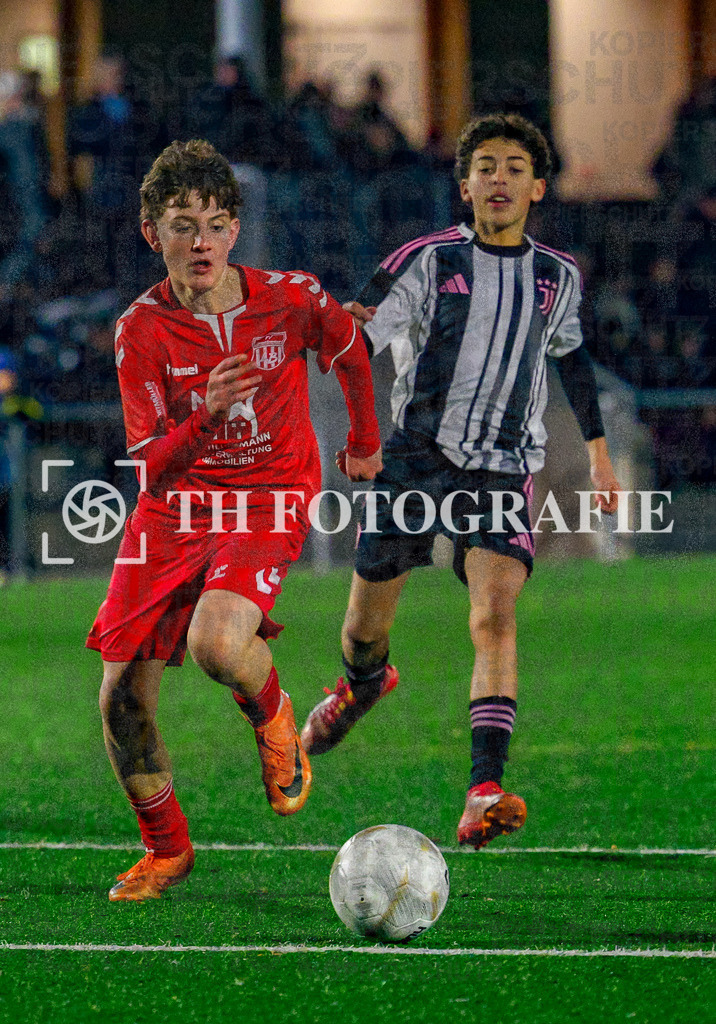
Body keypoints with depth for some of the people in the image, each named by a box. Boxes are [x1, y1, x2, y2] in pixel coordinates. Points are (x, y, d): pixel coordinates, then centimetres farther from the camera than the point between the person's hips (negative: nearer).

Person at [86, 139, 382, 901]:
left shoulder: (289, 300, -11)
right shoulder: (143, 329, -10)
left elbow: (350, 351, 13)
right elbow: (151, 467, -13)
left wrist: (365, 441, 27)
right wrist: (204, 417, -33)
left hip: (269, 500, -2)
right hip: (174, 513, 2)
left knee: (214, 642, -33)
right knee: (121, 700, -4)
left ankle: (272, 717, 4)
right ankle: (166, 850, 21)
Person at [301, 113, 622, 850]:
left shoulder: (558, 276, 10)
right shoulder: (429, 260, -2)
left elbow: (570, 356, 28)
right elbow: (353, 342, -8)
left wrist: (598, 451, 34)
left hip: (503, 471, 1)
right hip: (415, 457, -1)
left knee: (495, 614, -21)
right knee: (368, 619, 9)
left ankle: (484, 795, -30)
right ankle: (364, 682, 49)